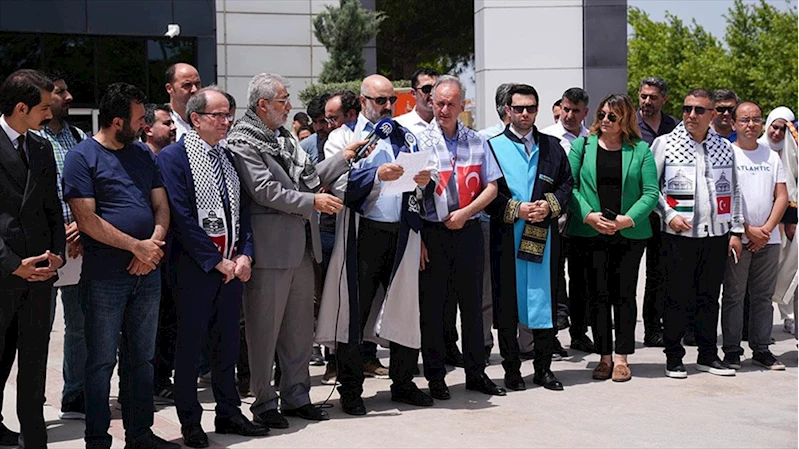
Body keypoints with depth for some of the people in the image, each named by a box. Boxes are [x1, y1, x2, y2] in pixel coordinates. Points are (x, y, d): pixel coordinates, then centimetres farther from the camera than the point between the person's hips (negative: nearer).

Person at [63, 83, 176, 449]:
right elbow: (86, 219, -14)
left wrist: (155, 244, -9)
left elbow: (161, 206, 10)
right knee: (102, 361, 1)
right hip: (105, 277, -6)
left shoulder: (143, 155, 13)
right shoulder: (82, 157, -6)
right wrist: (137, 246, -15)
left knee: (141, 358, 12)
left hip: (147, 272, 6)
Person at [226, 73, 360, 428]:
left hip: (301, 246, 8)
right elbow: (265, 191, -17)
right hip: (271, 248, -8)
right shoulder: (242, 142, -9)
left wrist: (345, 157, 14)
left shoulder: (285, 139, 17)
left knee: (300, 328, 13)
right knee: (265, 329, 1)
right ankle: (264, 403, 11)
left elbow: (311, 177, 19)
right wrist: (313, 201, -16)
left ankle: (296, 396, 24)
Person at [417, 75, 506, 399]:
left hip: (469, 230, 3)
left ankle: (476, 373, 21)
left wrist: (465, 212, -8)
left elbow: (491, 186, 7)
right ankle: (435, 377, 12)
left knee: (472, 303, 9)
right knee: (432, 306, 3)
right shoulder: (419, 141, -1)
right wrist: (415, 238, -10)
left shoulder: (476, 141, 9)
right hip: (432, 234, -3)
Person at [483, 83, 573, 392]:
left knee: (545, 301, 4)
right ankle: (511, 369, 10)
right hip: (506, 236, -2)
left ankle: (543, 367, 14)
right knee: (507, 302, 1)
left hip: (544, 236, 3)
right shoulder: (493, 146, 3)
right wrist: (516, 210, -12)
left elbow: (567, 183, 12)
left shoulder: (552, 147, 13)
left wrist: (550, 206, -7)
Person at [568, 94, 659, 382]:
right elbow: (569, 185, 0)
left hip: (630, 233, 0)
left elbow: (651, 192, -1)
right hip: (590, 233, 1)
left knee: (624, 294, 2)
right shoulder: (582, 146, 6)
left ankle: (621, 357, 9)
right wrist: (589, 216, -13)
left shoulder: (640, 150, 4)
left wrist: (626, 219, -13)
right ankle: (604, 356, 11)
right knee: (598, 295, 2)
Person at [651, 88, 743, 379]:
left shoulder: (724, 147, 11)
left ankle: (708, 355, 19)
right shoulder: (664, 144, 1)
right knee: (677, 298, 0)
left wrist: (736, 230, 9)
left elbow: (734, 191, 14)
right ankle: (674, 357, 9)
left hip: (716, 234, 3)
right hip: (678, 235, -3)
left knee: (709, 298, 9)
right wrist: (669, 214, -11)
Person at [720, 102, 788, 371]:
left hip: (768, 239, 4)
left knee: (763, 296, 8)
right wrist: (749, 230, -11)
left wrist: (766, 229, -6)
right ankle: (732, 350, 6)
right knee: (733, 295, 0)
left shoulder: (772, 156, 12)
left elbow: (782, 197, 8)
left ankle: (761, 349, 15)